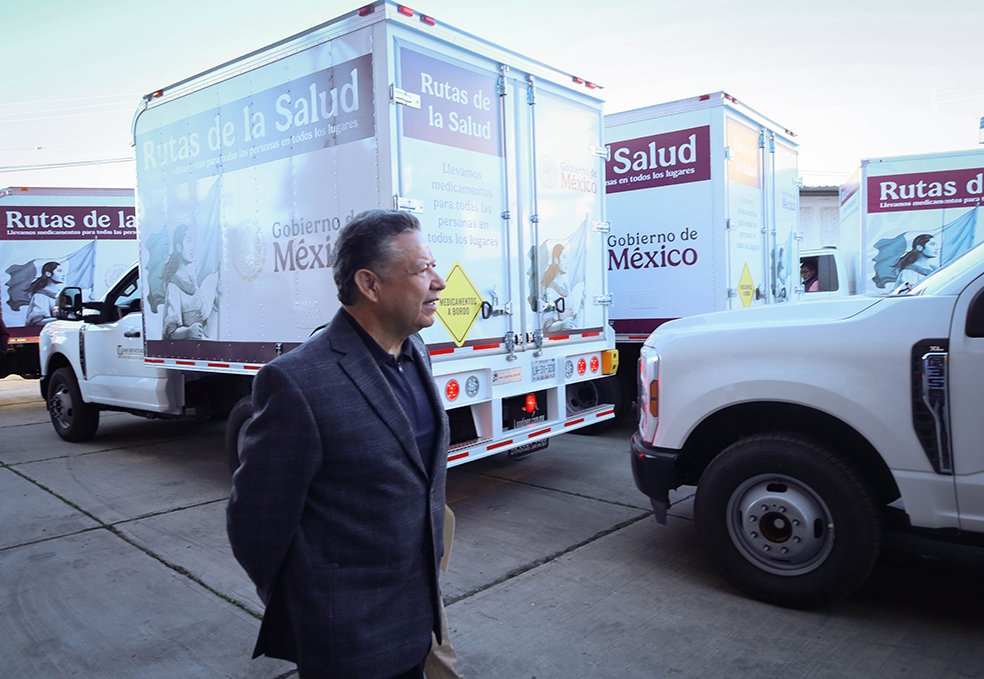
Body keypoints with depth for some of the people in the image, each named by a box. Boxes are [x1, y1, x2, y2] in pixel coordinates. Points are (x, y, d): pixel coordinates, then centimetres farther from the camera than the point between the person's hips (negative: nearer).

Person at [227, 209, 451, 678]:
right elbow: (257, 520, -16)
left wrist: (429, 567, 16)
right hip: (347, 638, -7)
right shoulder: (298, 382, -26)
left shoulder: (414, 354, 0)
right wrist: (296, 612, -1)